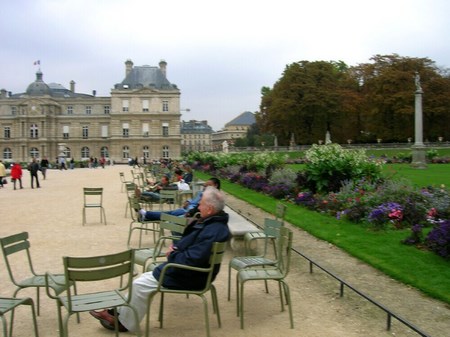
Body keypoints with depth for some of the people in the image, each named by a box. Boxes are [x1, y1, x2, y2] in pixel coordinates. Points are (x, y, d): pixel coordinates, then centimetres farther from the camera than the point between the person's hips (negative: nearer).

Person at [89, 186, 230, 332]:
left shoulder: (212, 232, -32)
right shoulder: (211, 222, 2)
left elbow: (191, 260, -34)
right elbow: (191, 245, 16)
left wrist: (172, 255, -15)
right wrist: (176, 248, -3)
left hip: (189, 278, -10)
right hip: (188, 270, 10)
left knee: (141, 285, -2)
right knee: (145, 277, 17)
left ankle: (125, 323, 17)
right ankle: (120, 312, 27)